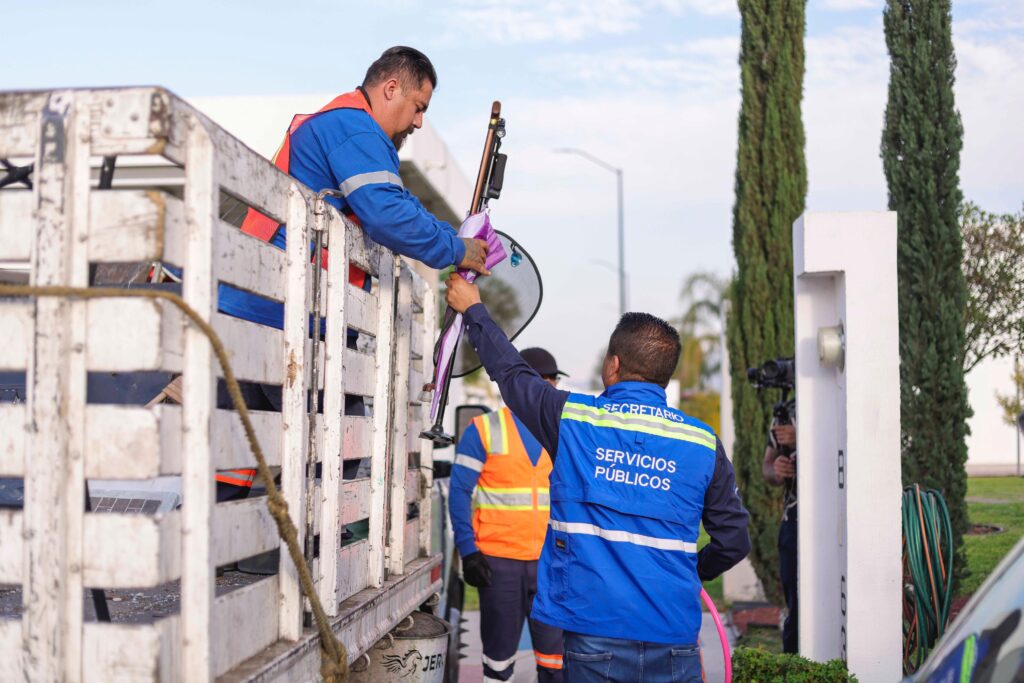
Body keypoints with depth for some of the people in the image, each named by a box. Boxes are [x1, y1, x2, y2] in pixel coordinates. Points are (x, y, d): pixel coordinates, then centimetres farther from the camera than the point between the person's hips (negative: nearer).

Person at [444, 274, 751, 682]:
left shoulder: (572, 418, -2)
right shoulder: (704, 443, 1)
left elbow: (512, 373, 15)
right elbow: (735, 541, 6)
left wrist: (473, 309, 31)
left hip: (595, 635, -1)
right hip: (674, 643, 2)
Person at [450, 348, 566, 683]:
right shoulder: (484, 429, -1)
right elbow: (459, 491, -3)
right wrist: (468, 551, -10)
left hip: (550, 561, 2)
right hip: (498, 560, -2)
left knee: (556, 649, 0)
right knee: (500, 650, 10)